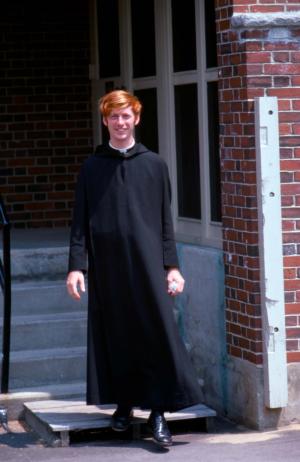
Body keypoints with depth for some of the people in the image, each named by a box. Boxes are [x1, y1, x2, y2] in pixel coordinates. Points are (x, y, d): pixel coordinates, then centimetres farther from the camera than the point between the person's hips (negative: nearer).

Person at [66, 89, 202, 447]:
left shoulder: (154, 165, 8)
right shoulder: (92, 167, 8)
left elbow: (166, 220, 8)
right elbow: (80, 221, 6)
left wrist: (171, 266, 2)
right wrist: (77, 265, -3)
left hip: (147, 261, -1)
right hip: (107, 265, 1)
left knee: (158, 333, -7)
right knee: (115, 336, 5)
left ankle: (158, 411, -4)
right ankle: (124, 403, 17)